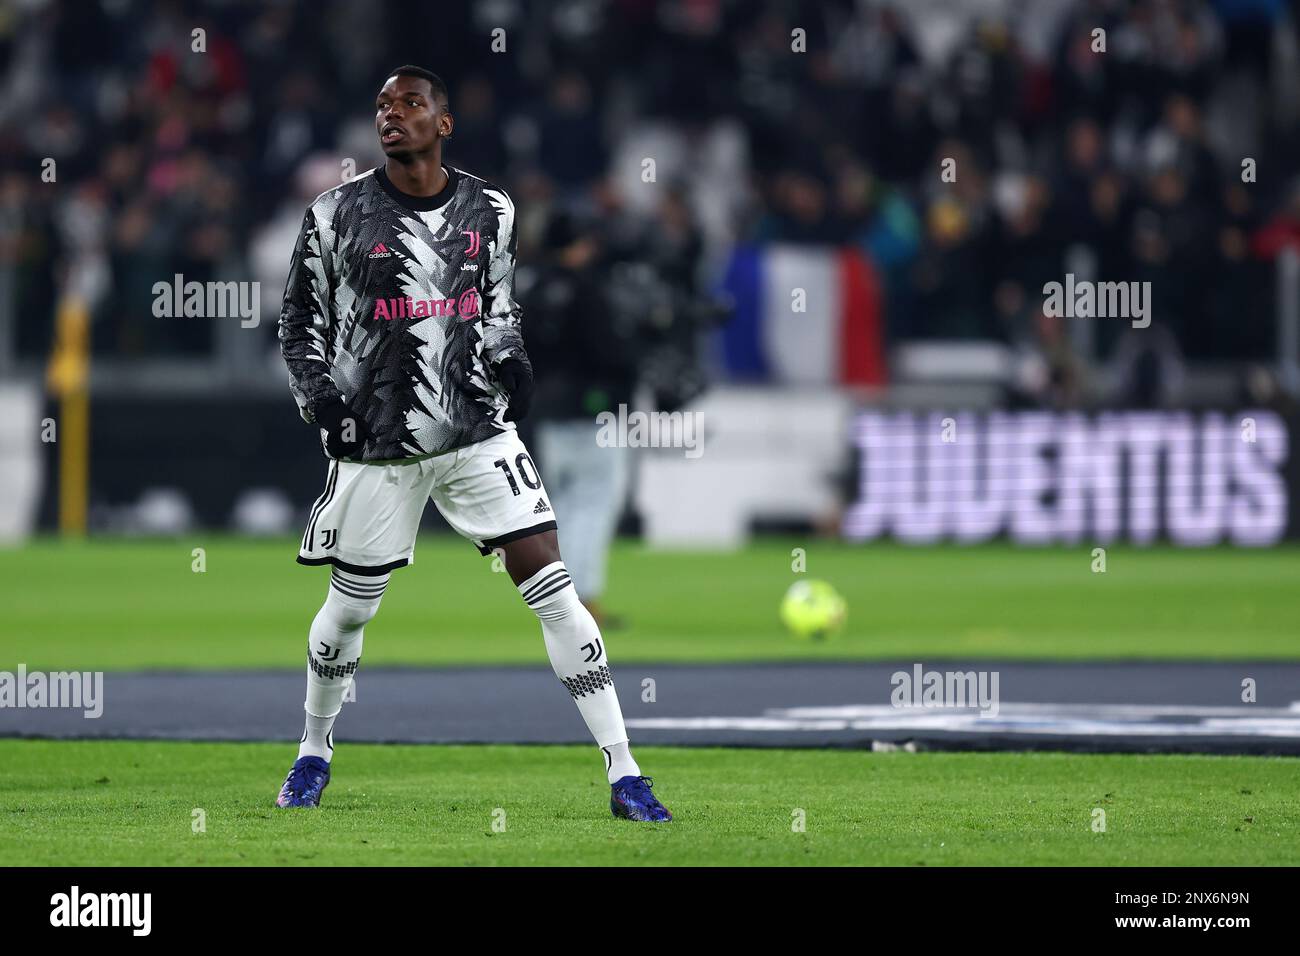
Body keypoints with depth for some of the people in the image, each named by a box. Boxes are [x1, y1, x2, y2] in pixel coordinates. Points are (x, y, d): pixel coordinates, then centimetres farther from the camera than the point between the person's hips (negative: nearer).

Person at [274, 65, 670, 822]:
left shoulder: (490, 211, 3)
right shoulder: (338, 216, -4)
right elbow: (302, 325, 5)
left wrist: (511, 359, -2)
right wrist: (321, 396, -11)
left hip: (478, 432, 1)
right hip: (378, 444, -1)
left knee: (553, 587, -8)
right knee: (348, 611, 10)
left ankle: (624, 778, -6)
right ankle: (315, 753, 38)